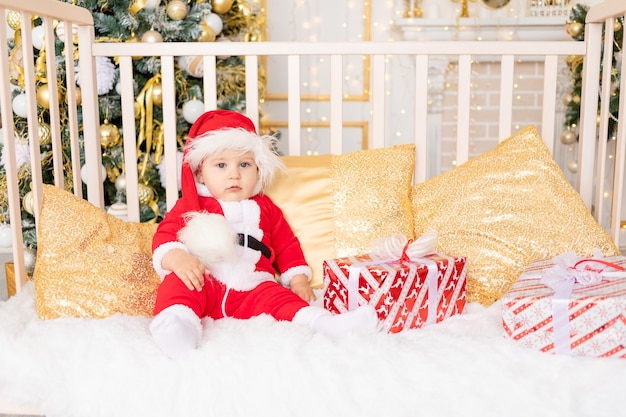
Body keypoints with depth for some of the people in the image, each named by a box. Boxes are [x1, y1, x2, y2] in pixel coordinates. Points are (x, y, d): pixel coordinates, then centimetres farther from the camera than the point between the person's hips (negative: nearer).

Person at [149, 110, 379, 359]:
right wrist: (177, 258, -21)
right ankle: (178, 320, -58)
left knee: (274, 296, -26)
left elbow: (287, 245, 28)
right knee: (177, 283, -32)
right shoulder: (190, 206, 15)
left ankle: (324, 322, -46)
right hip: (202, 283, -2)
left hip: (251, 290, 2)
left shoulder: (264, 208, 25)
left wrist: (298, 279, 13)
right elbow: (165, 235, 2)